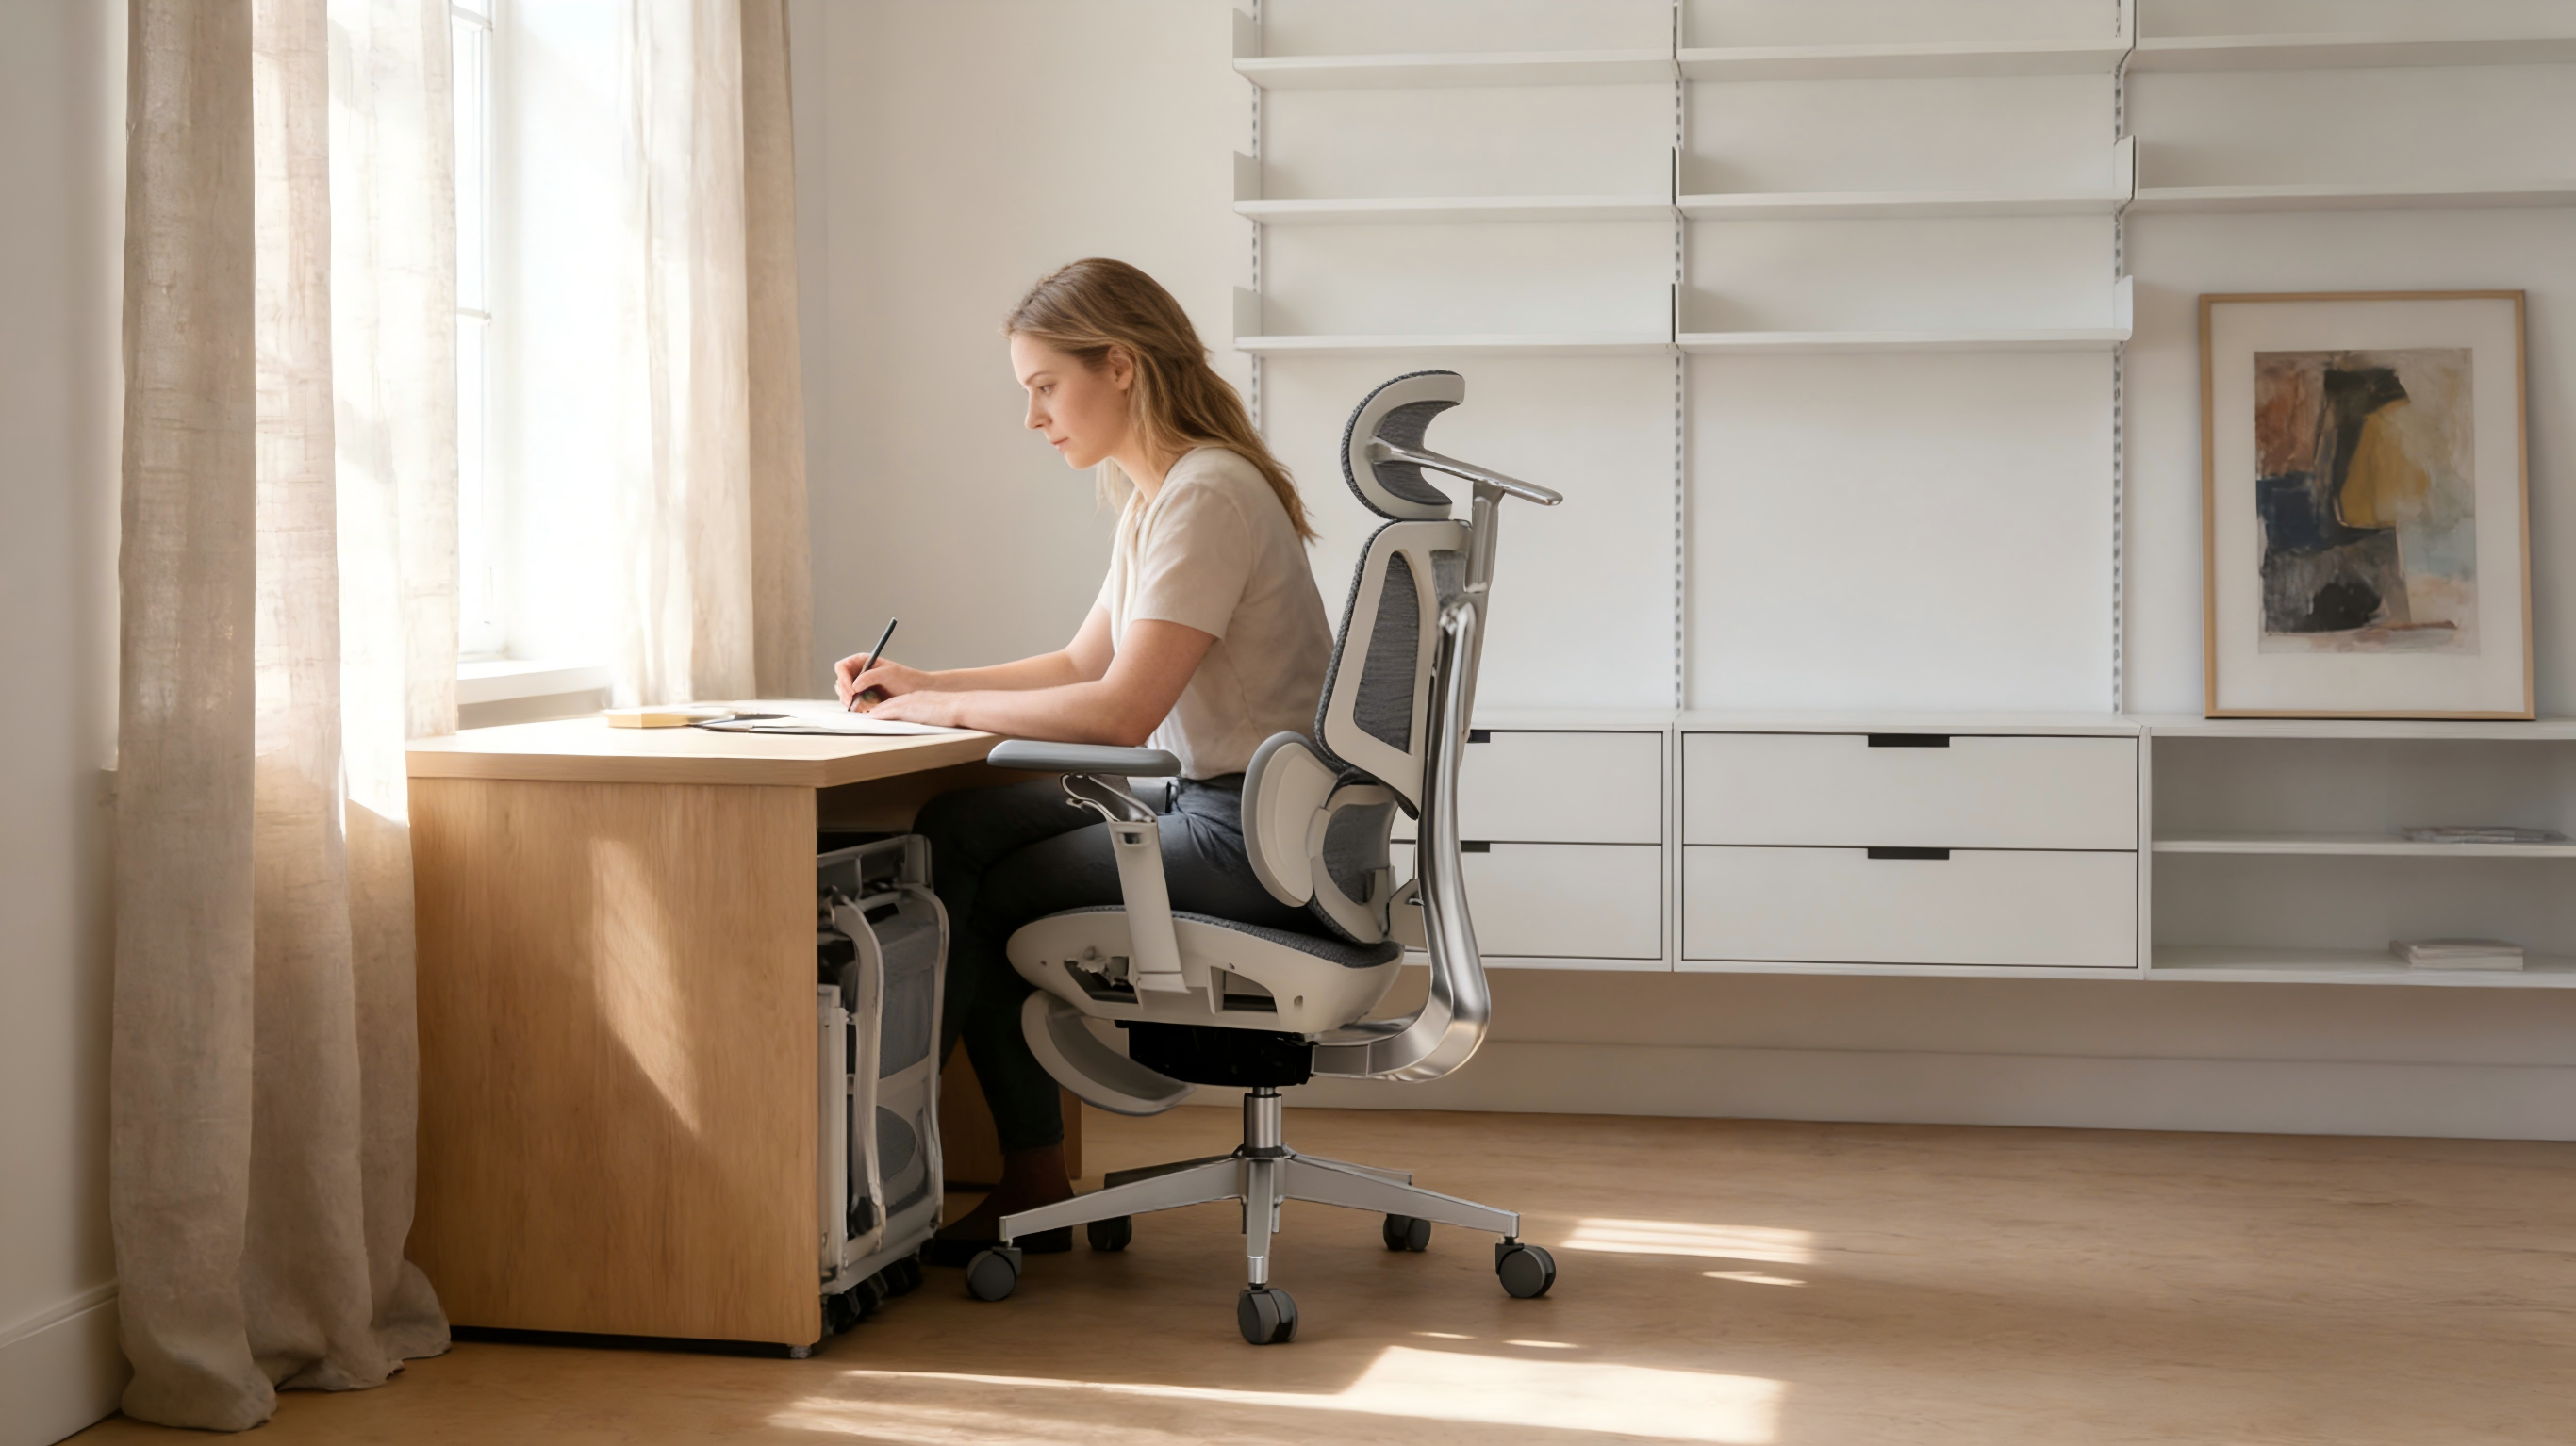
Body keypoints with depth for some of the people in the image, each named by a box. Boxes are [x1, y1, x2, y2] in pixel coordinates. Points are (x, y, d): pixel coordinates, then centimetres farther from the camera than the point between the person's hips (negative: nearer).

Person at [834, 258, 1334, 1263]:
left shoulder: (1207, 496, -18)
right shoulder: (1157, 497, 14)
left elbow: (1122, 709, -25)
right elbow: (1083, 664, 22)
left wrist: (951, 708, -13)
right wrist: (923, 683, 11)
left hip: (1256, 839, -10)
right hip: (1212, 806, 10)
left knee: (966, 895, -4)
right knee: (963, 826, 5)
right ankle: (1031, 1181, 6)